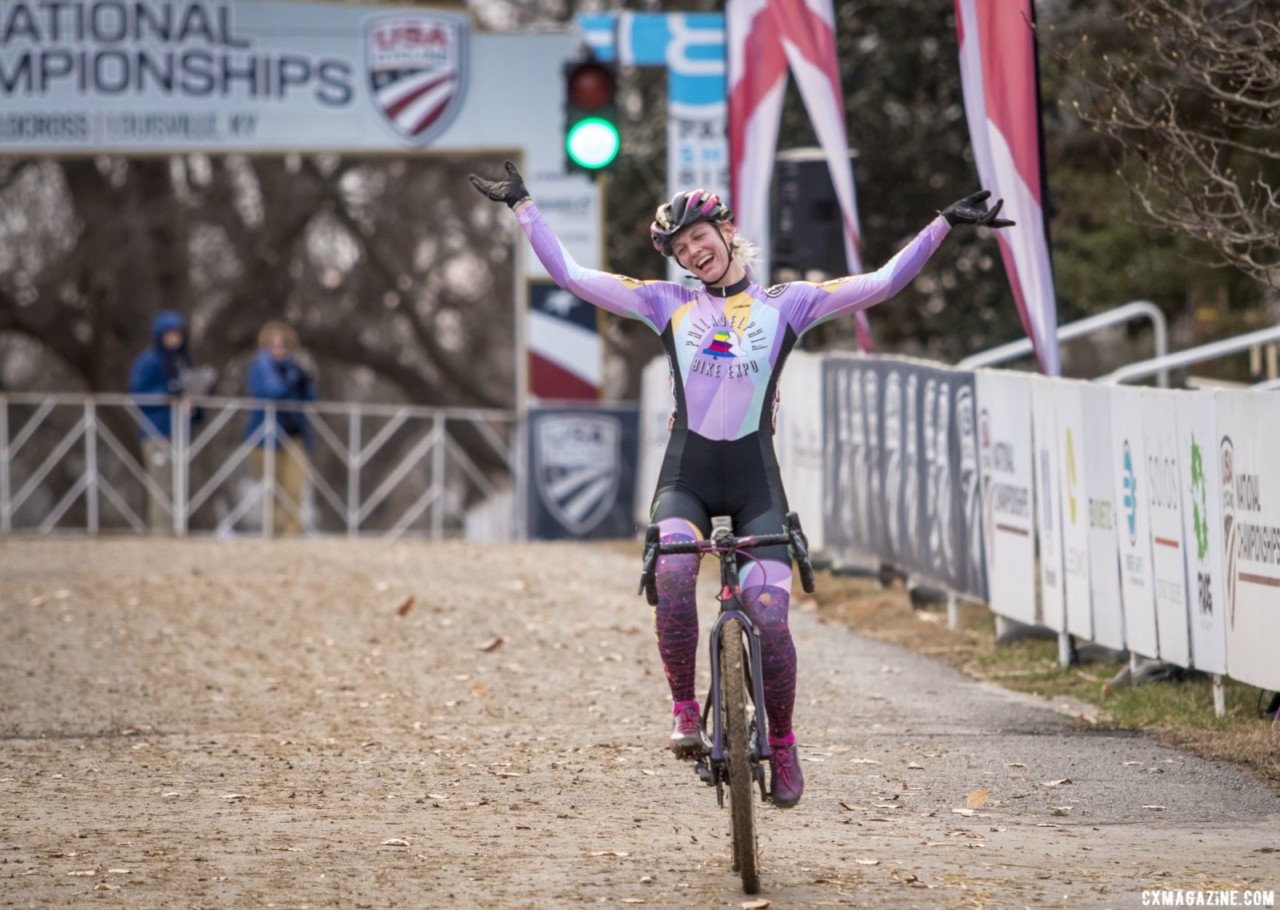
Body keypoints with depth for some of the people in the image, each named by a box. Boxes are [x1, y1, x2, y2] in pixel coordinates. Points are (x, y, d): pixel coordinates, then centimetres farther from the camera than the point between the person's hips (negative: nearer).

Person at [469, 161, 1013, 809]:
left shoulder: (785, 304, 5)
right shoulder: (666, 303, 9)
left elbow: (881, 285, 0)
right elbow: (571, 276, 8)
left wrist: (945, 223, -6)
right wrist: (522, 207, 6)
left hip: (755, 476, 0)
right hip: (687, 470, 1)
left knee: (769, 619, -13)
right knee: (672, 572, -31)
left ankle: (781, 743, 11)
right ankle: (684, 710, -16)